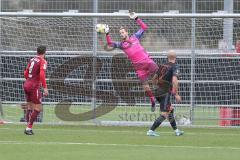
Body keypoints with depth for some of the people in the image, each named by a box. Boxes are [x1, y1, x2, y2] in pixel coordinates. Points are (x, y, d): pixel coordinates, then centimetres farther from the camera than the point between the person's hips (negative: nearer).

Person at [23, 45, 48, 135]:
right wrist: (45, 87, -20)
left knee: (30, 108, 14)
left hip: (26, 85, 7)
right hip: (34, 87, -7)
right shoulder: (42, 61, -8)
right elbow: (42, 75, -21)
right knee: (38, 108, -2)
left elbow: (26, 73, 18)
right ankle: (29, 128, -8)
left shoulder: (32, 60, 13)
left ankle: (28, 128, 12)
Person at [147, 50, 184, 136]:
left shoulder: (162, 66, 12)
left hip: (158, 92, 8)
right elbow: (174, 81, -21)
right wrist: (176, 94, -18)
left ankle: (176, 130, 28)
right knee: (164, 114, -7)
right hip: (165, 93, -8)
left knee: (170, 109, 22)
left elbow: (154, 79, 18)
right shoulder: (174, 67, -8)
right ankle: (151, 131, -14)